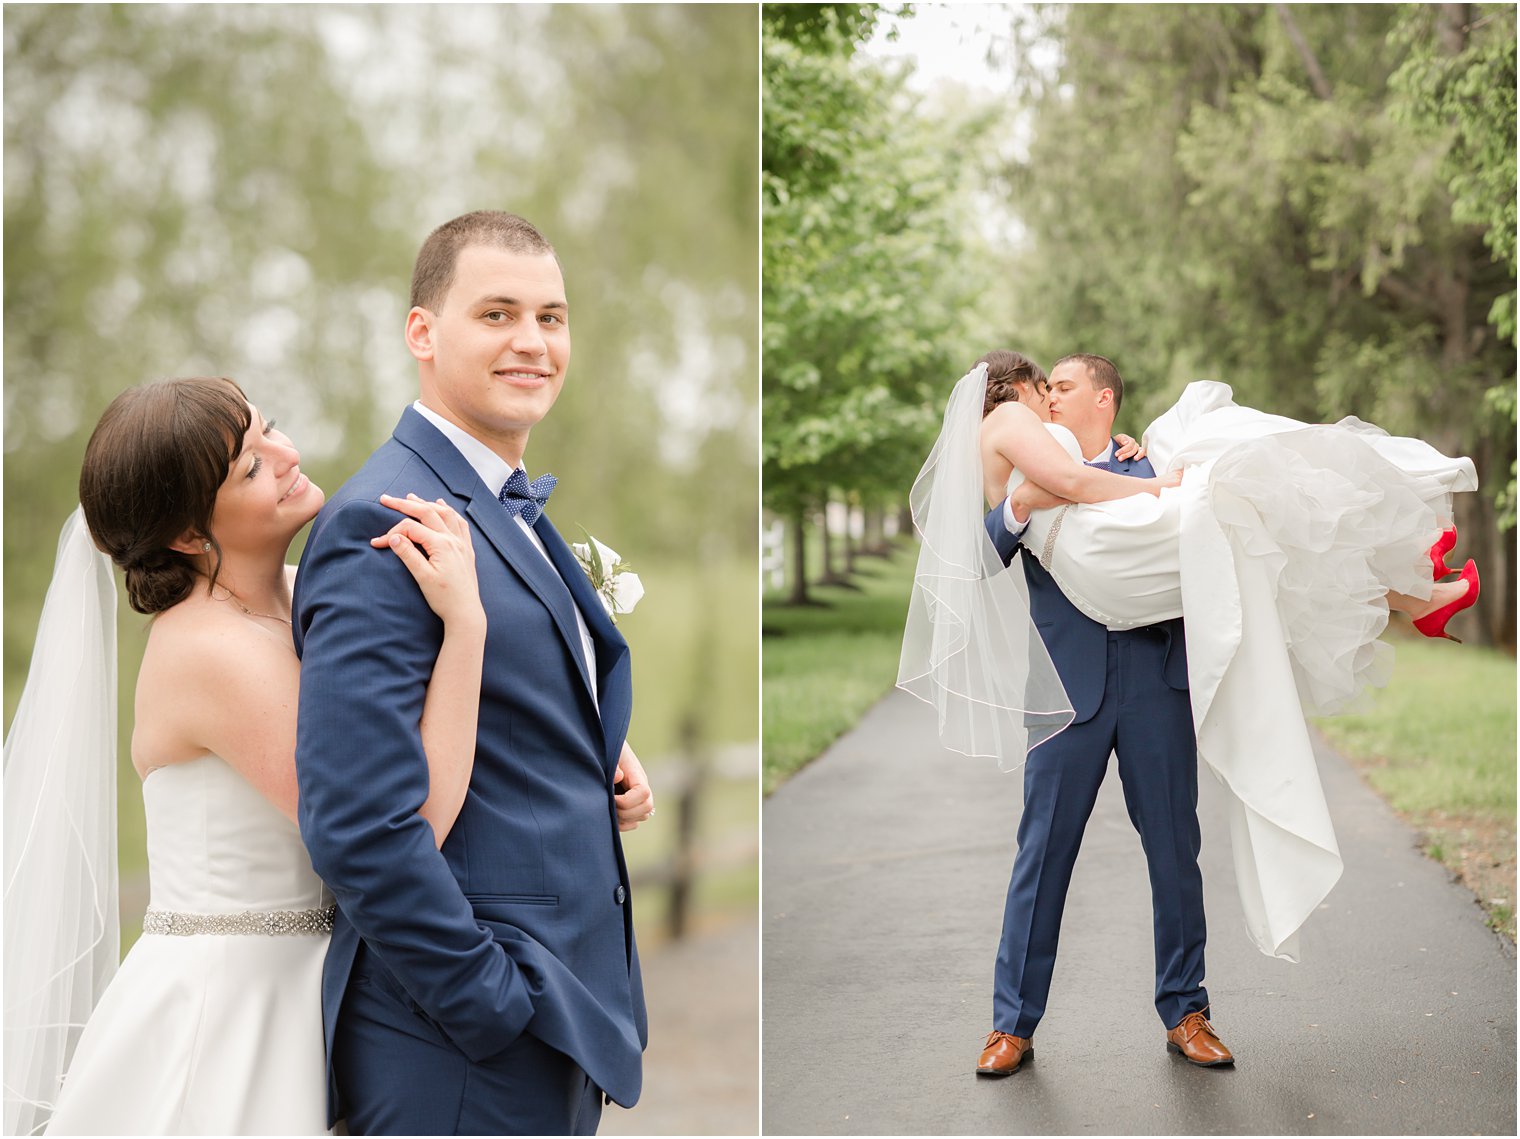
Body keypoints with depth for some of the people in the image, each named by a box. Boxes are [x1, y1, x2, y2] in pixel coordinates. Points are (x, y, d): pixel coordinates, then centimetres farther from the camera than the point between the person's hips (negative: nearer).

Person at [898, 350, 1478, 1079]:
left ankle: (1184, 1012, 16)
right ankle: (1013, 1024, 6)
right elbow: (984, 560, 0)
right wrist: (1019, 508, -14)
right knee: (1043, 854, -1)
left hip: (1157, 679, 1)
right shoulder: (1032, 481, 13)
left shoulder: (1151, 467, 14)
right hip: (1067, 684, -1)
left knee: (1174, 849, 5)